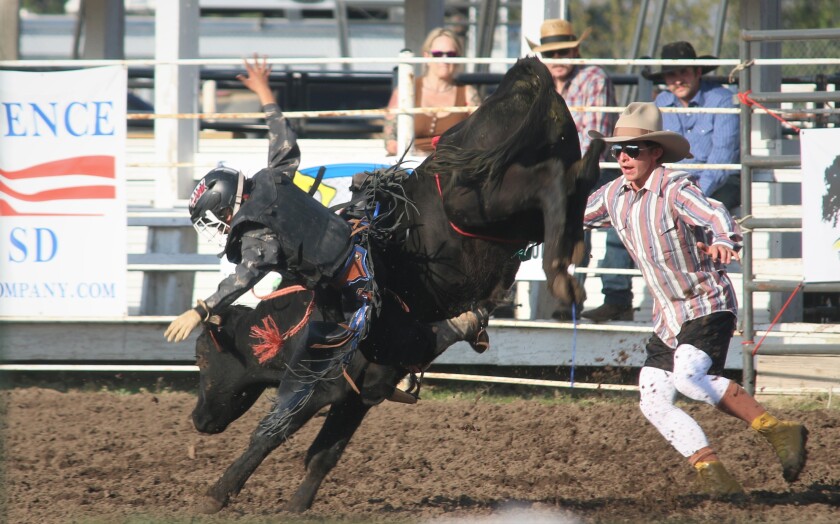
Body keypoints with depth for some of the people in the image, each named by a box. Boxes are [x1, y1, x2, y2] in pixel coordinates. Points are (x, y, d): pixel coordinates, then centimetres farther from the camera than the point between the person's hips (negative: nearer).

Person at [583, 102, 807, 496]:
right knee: (653, 400, -3)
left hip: (708, 305, -8)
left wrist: (723, 241, -59)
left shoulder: (673, 189, -18)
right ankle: (711, 472, 2)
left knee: (688, 376, -30)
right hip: (668, 316, 8)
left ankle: (776, 430, -22)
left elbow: (713, 213, -38)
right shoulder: (615, 195, 3)